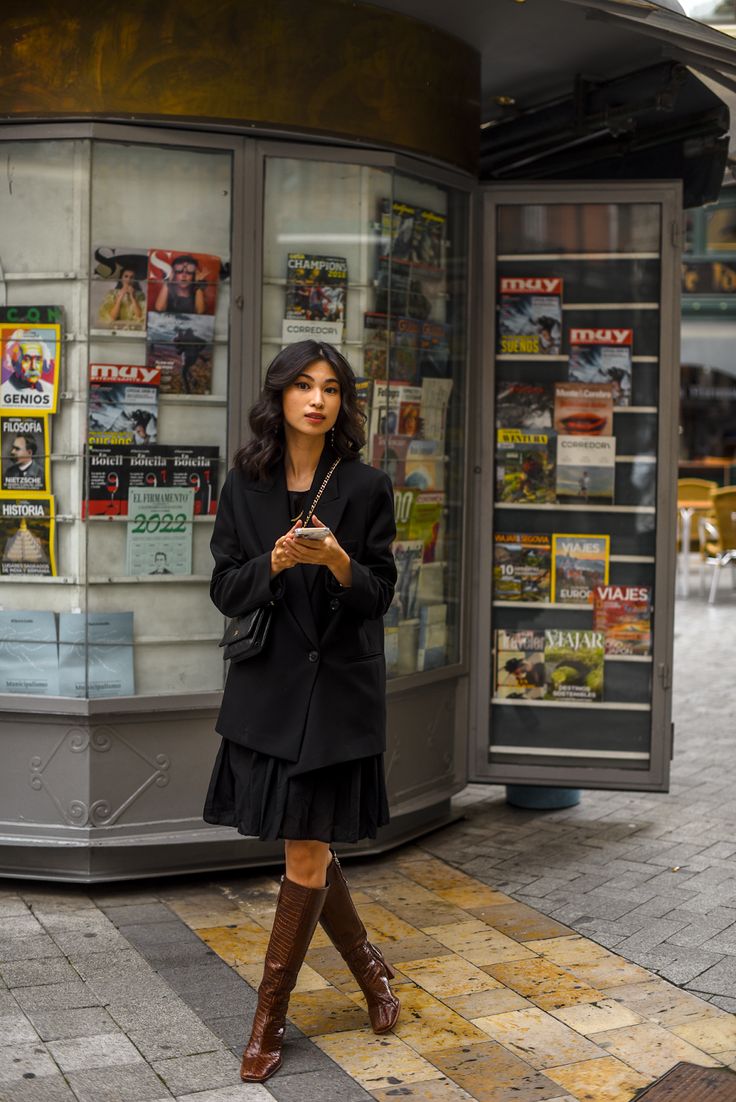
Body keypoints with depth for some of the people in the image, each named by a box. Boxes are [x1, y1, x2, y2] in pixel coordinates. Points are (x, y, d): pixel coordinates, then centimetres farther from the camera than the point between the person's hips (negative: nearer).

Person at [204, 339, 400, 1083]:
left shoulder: (366, 486, -3)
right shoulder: (244, 485, 3)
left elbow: (379, 594, -3)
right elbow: (225, 590, 1)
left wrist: (339, 563, -23)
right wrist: (274, 562, -18)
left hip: (338, 687, -3)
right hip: (267, 686, 3)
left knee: (306, 856, -1)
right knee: (306, 848, 12)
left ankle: (269, 1017, 14)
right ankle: (369, 965, 36)